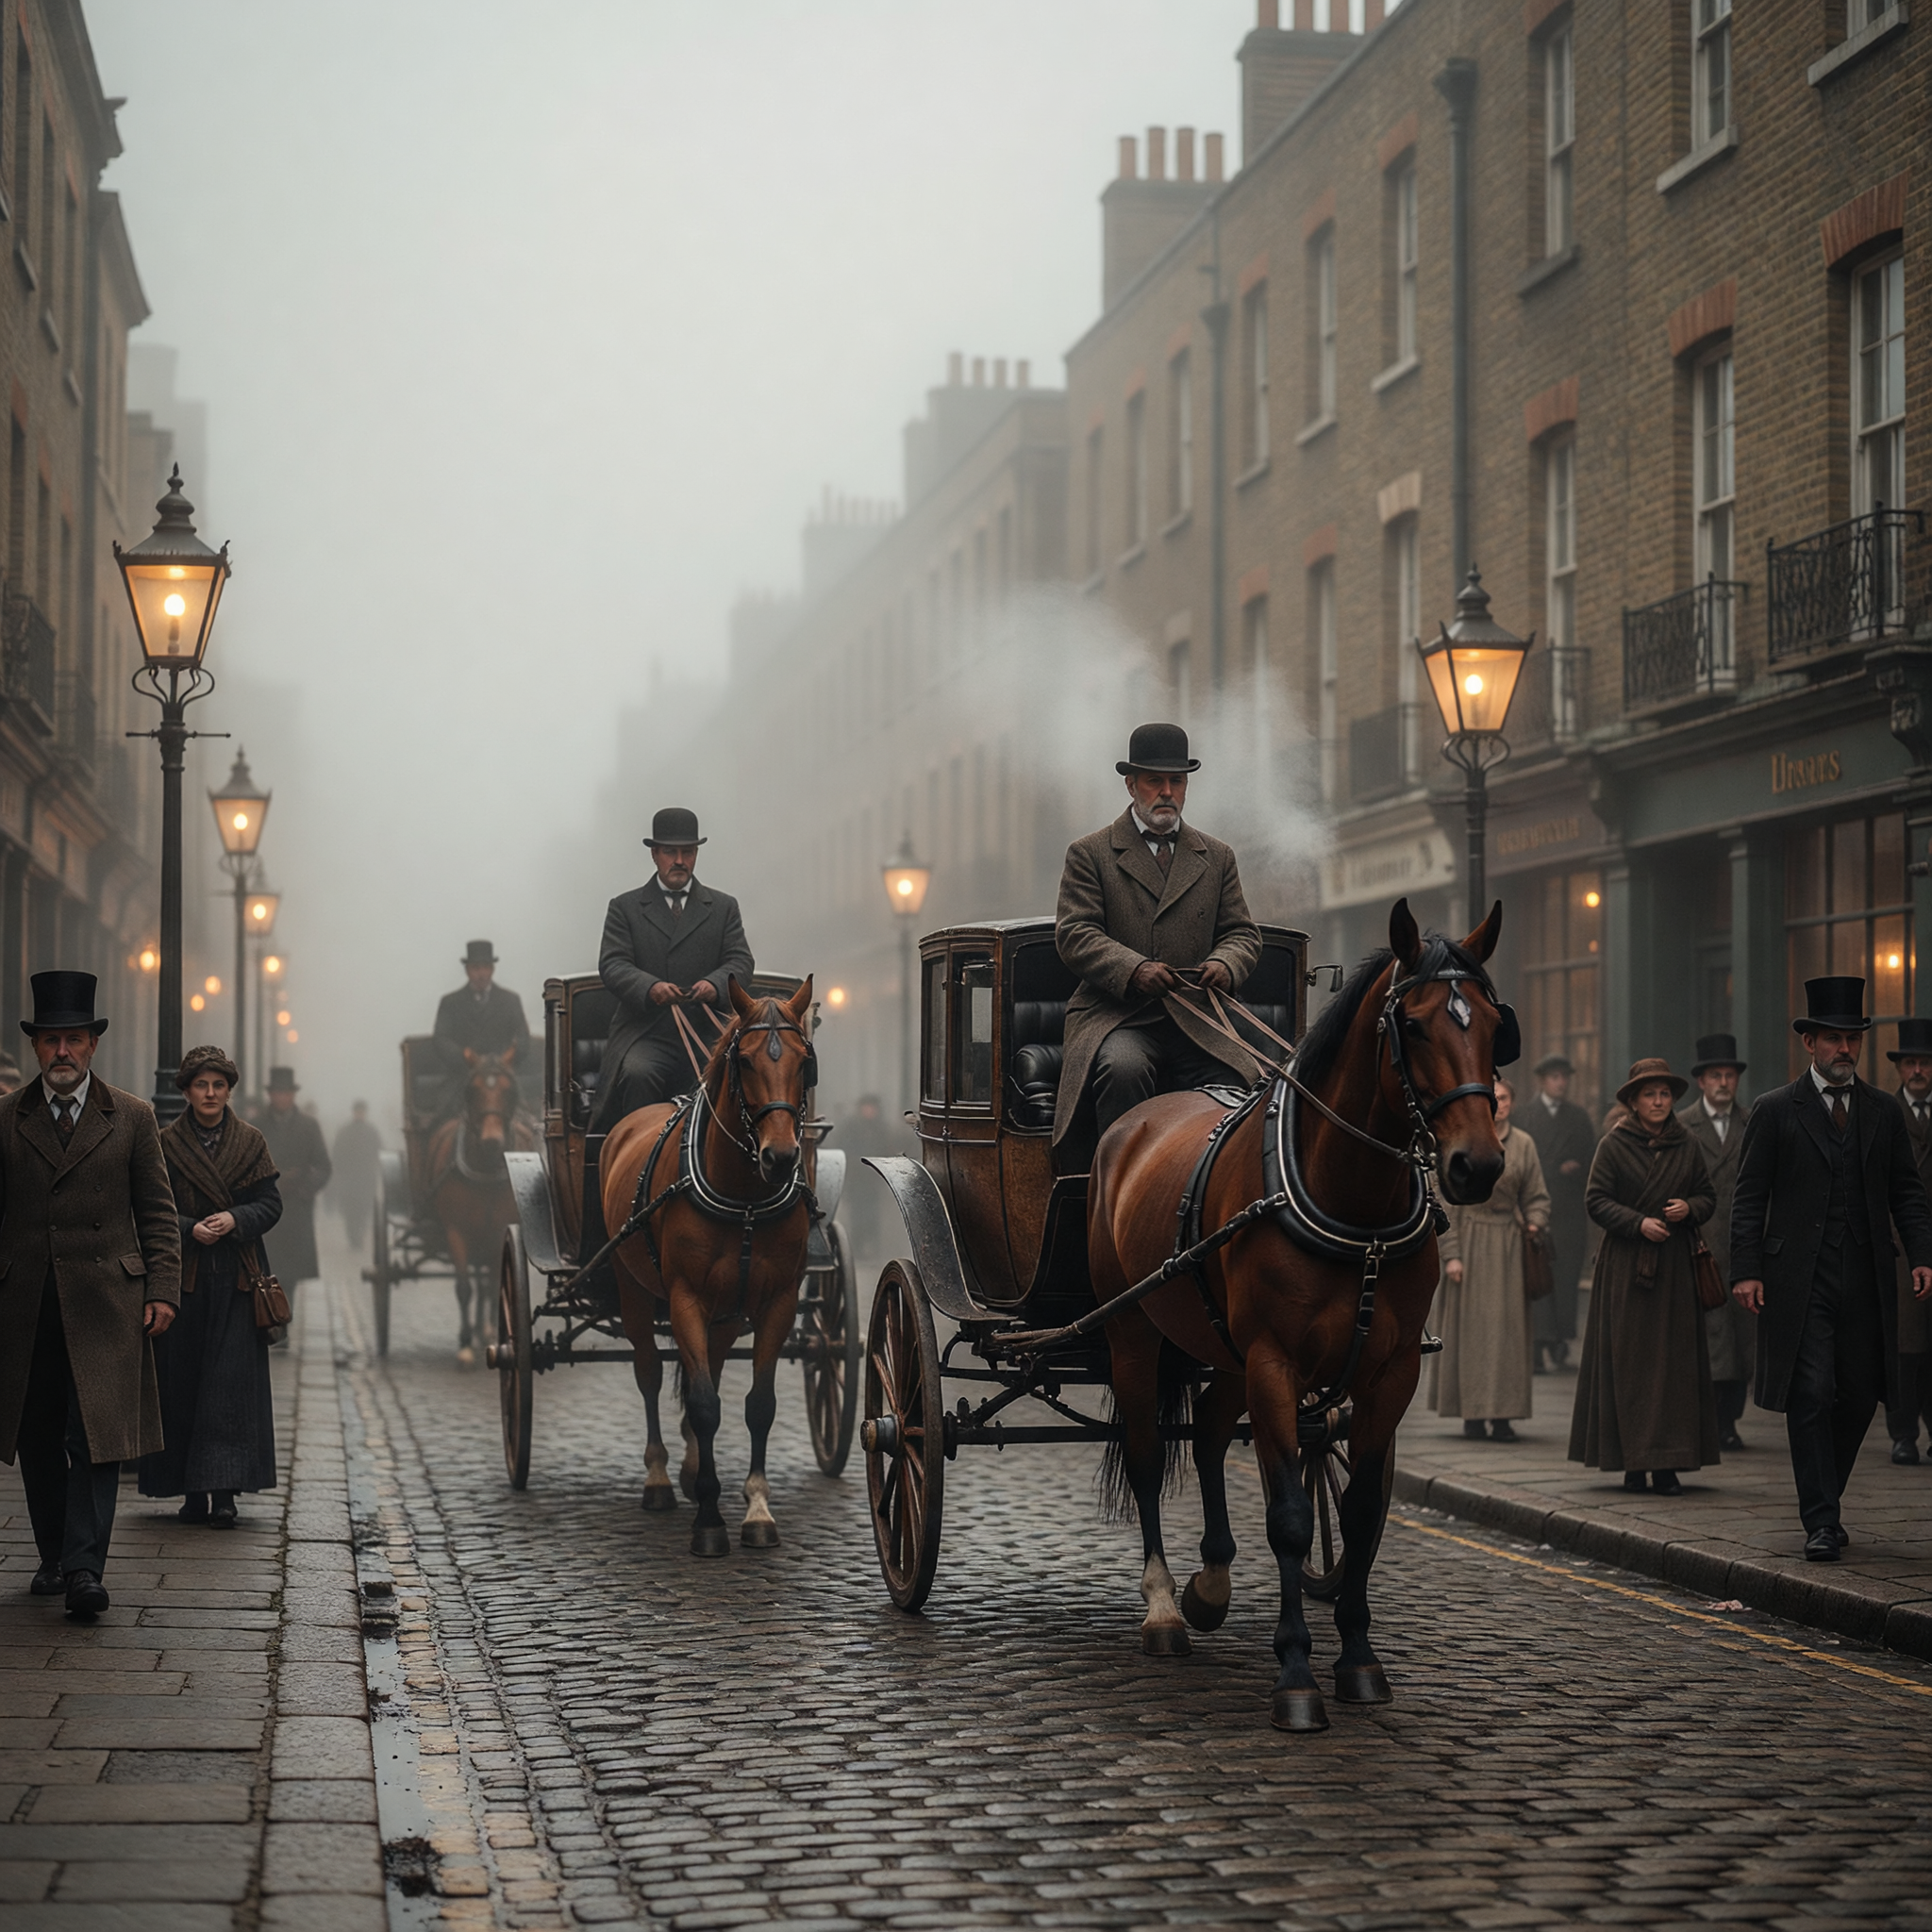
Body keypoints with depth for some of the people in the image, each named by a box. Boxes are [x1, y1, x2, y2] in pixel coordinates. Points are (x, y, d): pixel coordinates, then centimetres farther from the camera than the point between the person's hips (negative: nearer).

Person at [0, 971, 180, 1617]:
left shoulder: (131, 1117, 7)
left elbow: (158, 1212, 8)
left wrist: (162, 1290, -1)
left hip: (106, 1303, -2)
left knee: (97, 1436, -10)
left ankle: (84, 1568, -13)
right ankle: (53, 1557, 21)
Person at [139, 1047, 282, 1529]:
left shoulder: (250, 1144, 7)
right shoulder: (166, 1144, 4)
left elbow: (270, 1204, 4)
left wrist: (234, 1220, -14)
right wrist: (190, 1229, -16)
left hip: (236, 1278, 0)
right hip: (182, 1277, 0)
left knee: (231, 1383, -6)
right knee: (182, 1384, 0)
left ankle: (223, 1493, -7)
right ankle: (193, 1490, 7)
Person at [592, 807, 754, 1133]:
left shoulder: (723, 907, 18)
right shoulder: (625, 907, 14)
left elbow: (740, 962, 7)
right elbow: (613, 963, 1)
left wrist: (715, 984, -18)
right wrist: (650, 987, -21)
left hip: (707, 1035, 1)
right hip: (644, 1036, -1)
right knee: (637, 1076, -32)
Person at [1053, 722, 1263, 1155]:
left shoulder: (1217, 858, 21)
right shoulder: (1090, 854, 9)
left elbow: (1242, 932, 18)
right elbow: (1075, 933, -1)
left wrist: (1224, 963, -8)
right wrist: (1133, 969, -19)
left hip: (1196, 1022, 3)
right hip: (1116, 1018, -3)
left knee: (1245, 1081, -24)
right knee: (1123, 1070, -35)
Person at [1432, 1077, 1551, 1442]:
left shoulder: (1523, 1144, 8)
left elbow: (1536, 1196, 12)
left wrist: (1535, 1223, -9)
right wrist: (1451, 1253, -8)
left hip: (1508, 1243, 3)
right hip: (1470, 1239, -2)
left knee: (1508, 1327, 0)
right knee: (1469, 1326, -1)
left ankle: (1502, 1416, 2)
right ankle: (1472, 1415, 3)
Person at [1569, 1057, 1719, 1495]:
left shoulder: (1685, 1147, 8)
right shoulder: (1614, 1145, -1)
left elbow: (1708, 1196, 14)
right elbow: (1596, 1200, -4)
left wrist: (1689, 1208, -7)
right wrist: (1638, 1222, -16)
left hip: (1674, 1266, 3)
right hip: (1624, 1266, -3)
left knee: (1674, 1364, -2)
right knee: (1628, 1362, -4)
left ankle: (1666, 1464, -1)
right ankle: (1633, 1461, 0)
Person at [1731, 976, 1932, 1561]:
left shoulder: (1884, 1112, 12)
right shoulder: (1776, 1111, 2)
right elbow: (1749, 1196, 1)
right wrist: (1746, 1270, -7)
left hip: (1865, 1281, 3)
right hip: (1799, 1281, -3)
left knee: (1860, 1396, 6)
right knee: (1811, 1397, -8)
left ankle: (1824, 1497, 25)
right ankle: (1820, 1522, -5)